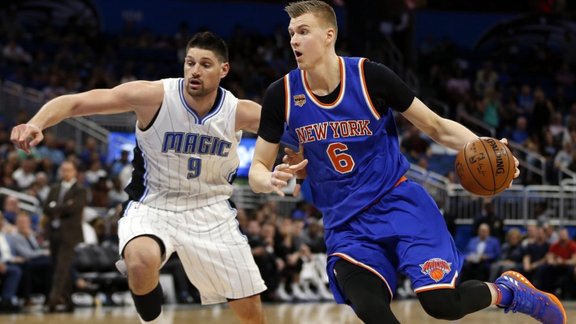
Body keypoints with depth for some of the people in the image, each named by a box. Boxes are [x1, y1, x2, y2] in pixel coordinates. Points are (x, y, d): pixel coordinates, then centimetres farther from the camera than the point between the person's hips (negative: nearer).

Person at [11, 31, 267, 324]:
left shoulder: (239, 112, -13)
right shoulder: (154, 96, -20)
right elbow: (75, 102, -25)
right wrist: (36, 123, -44)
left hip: (211, 211, 3)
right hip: (152, 206, -3)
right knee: (141, 261, -38)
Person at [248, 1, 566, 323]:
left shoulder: (370, 76, -10)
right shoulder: (282, 95, -5)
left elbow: (436, 126, -1)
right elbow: (258, 169, 2)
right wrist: (272, 180, -23)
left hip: (397, 201, -2)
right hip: (345, 224, 2)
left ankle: (506, 290, 14)